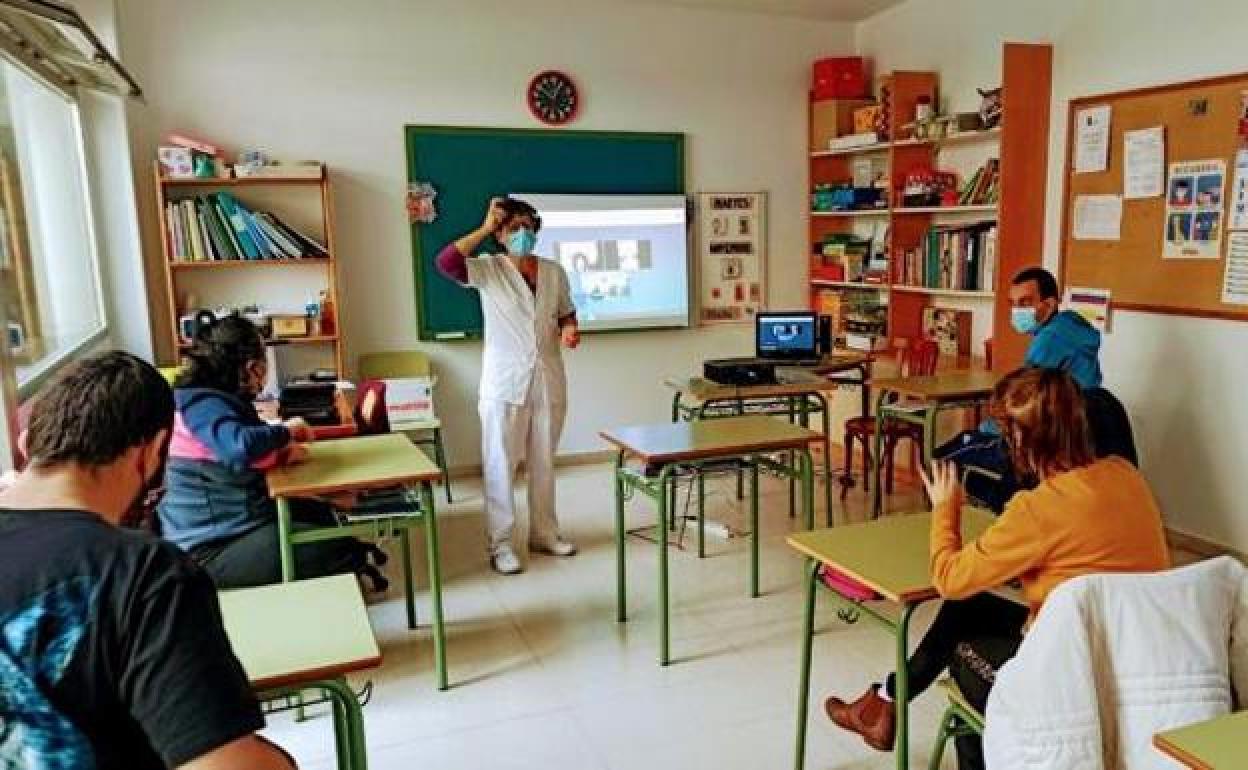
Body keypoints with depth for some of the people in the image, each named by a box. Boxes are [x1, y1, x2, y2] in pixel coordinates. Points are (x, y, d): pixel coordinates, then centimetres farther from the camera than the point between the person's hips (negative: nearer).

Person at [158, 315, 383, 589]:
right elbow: (239, 447, -36)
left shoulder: (224, 399, 11)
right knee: (344, 552, -16)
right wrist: (286, 431, -18)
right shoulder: (201, 402, -20)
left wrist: (281, 450, -9)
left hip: (235, 525, 11)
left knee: (321, 513, 23)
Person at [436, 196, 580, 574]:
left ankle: (544, 533, 28)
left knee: (543, 462, 14)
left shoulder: (554, 271, 6)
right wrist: (484, 228, -18)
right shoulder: (488, 269, -6)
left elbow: (566, 314, 16)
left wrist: (570, 330, -6)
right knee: (500, 464, 2)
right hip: (505, 382, -4)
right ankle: (500, 543, 14)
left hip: (548, 380, 4)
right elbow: (445, 262, -24)